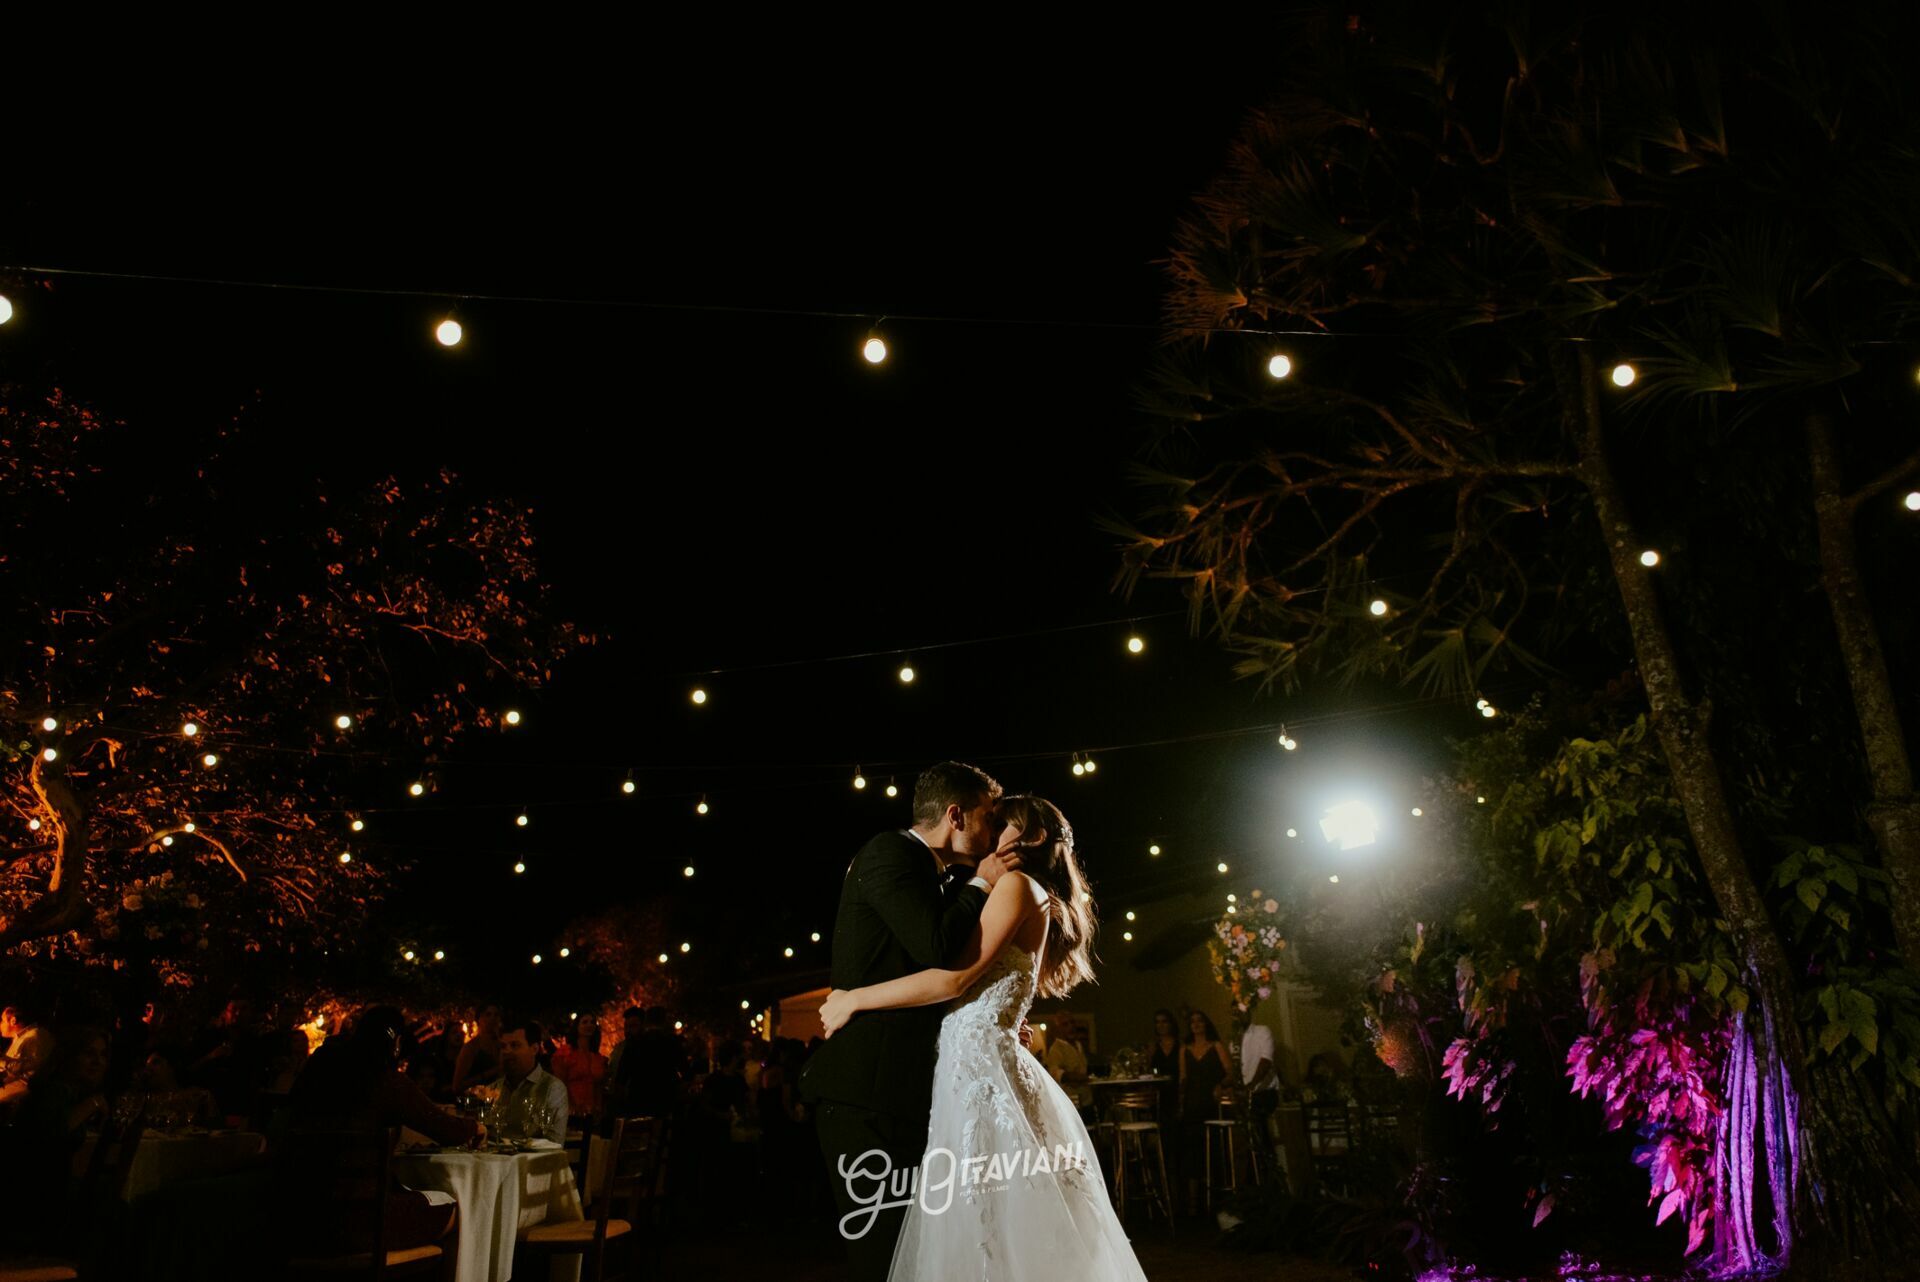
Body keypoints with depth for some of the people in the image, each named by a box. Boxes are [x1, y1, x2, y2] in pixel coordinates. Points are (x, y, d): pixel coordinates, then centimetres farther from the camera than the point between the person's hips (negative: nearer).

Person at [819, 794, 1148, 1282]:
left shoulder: (1018, 883, -6)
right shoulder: (1039, 905, 22)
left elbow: (953, 978, -15)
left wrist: (852, 1000, -9)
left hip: (977, 1066, -9)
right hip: (980, 1064, 9)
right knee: (1002, 1239, 10)